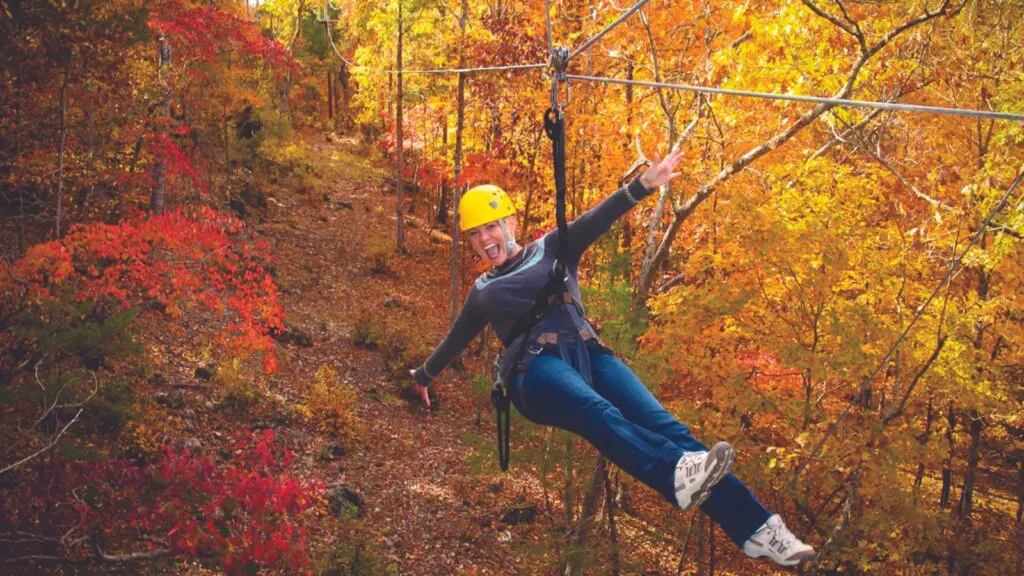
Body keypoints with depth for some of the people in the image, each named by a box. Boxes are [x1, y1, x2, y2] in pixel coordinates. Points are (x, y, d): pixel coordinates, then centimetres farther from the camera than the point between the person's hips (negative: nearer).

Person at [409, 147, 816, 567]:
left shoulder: (551, 249, 20)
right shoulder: (483, 291, 26)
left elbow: (594, 221, 3)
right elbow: (457, 338, 42)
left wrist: (642, 186, -14)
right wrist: (425, 375, 58)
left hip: (586, 354, 1)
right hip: (536, 367, -1)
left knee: (662, 423, -20)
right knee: (598, 413, -36)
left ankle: (756, 528, -27)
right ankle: (677, 473, -64)